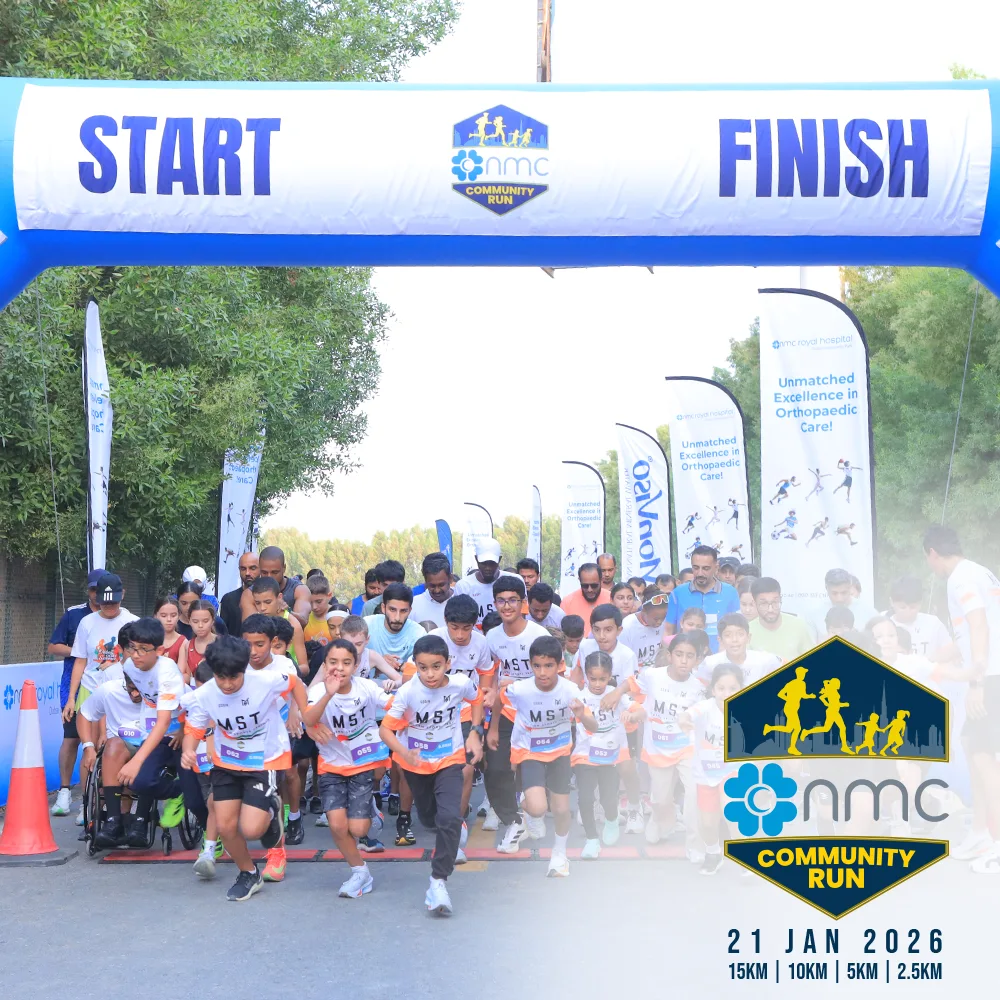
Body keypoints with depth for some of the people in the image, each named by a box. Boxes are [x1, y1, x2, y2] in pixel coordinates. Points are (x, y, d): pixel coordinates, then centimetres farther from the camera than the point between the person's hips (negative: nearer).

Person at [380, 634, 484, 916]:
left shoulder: (461, 683, -21)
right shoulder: (408, 692, -27)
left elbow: (476, 700, 3)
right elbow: (385, 728, -29)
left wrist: (475, 732, -6)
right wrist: (404, 752, -46)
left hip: (450, 759, -1)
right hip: (416, 762, 1)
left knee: (449, 818, -22)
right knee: (428, 817, 23)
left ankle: (438, 881, -14)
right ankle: (455, 831, 58)